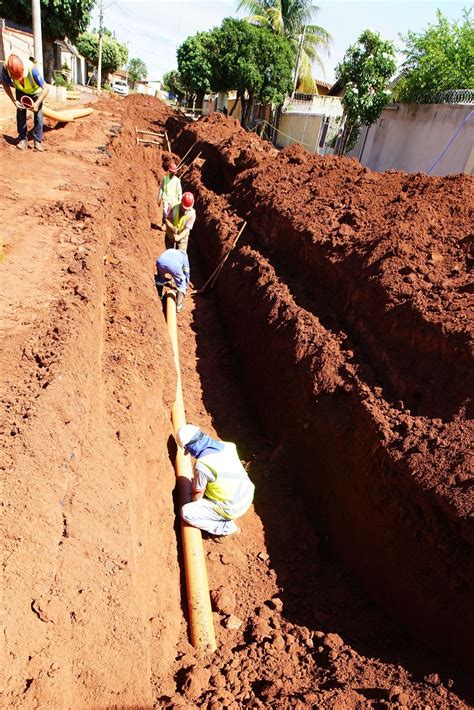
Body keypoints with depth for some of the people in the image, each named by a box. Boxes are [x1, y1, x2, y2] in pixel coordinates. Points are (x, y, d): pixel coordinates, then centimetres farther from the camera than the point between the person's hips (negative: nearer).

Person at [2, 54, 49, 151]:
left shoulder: (31, 68, -40)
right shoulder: (6, 68, -31)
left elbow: (46, 88, -34)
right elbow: (5, 84, -12)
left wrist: (37, 103, -41)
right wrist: (14, 100, -22)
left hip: (36, 91, -2)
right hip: (21, 91, 2)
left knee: (38, 116, -11)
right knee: (20, 115, -7)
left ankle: (38, 141, -4)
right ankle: (23, 139, 3)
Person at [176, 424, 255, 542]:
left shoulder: (201, 465, -26)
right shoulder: (227, 446, -6)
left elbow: (198, 493, -9)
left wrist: (194, 504, 13)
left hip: (232, 508, -8)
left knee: (186, 513, -4)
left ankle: (227, 528, 2)